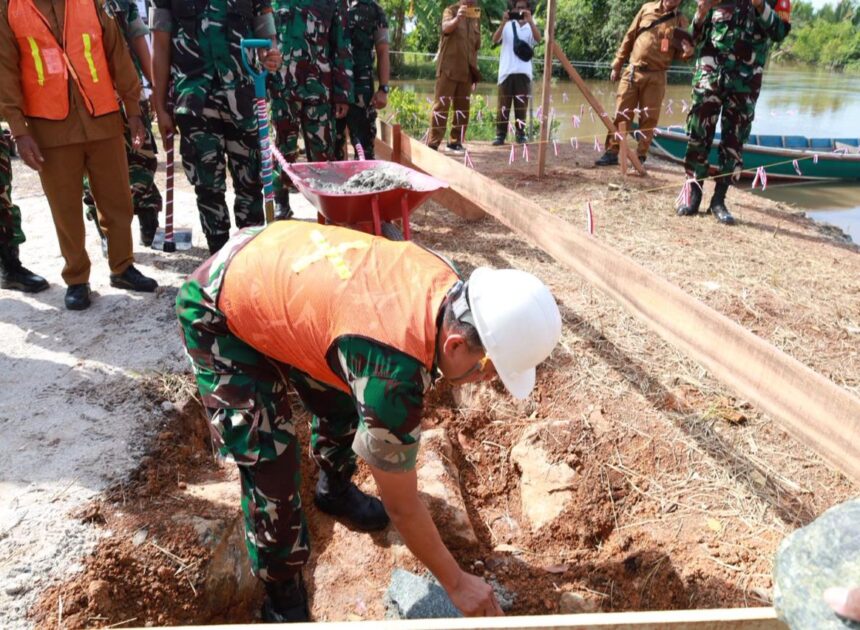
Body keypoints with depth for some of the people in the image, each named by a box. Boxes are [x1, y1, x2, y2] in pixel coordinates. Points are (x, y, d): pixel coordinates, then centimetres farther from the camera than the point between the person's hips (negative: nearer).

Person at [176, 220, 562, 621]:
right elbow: (401, 506, -21)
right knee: (270, 469, -10)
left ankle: (335, 490, 46)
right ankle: (281, 589, 19)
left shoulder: (444, 282, -16)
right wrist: (456, 583, -6)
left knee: (345, 406, 16)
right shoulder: (393, 374, -38)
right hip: (219, 313, -7)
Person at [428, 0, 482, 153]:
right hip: (448, 68, -5)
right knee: (441, 106, -6)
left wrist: (475, 70, 17)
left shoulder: (476, 16, 15)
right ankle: (432, 143, -6)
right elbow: (446, 28, -23)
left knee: (462, 108, 6)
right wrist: (457, 18, -43)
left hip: (466, 71, 5)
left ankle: (455, 142, 14)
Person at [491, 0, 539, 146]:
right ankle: (500, 135, -1)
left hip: (523, 72, 1)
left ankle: (520, 134, 6)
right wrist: (503, 22, -17)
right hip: (506, 71, 0)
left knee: (521, 105, 1)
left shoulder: (530, 28, 11)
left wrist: (530, 20, -20)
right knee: (503, 105, -2)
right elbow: (495, 40, -5)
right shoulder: (508, 26, 10)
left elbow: (538, 39, -10)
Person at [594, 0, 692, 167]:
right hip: (632, 71, 1)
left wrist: (687, 52, -15)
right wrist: (617, 65, 9)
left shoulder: (681, 22, 5)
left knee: (649, 118, 0)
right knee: (622, 114, 0)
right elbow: (629, 37, 11)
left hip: (656, 77, 0)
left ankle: (640, 157, 7)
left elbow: (679, 53, 9)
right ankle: (612, 152, 6)